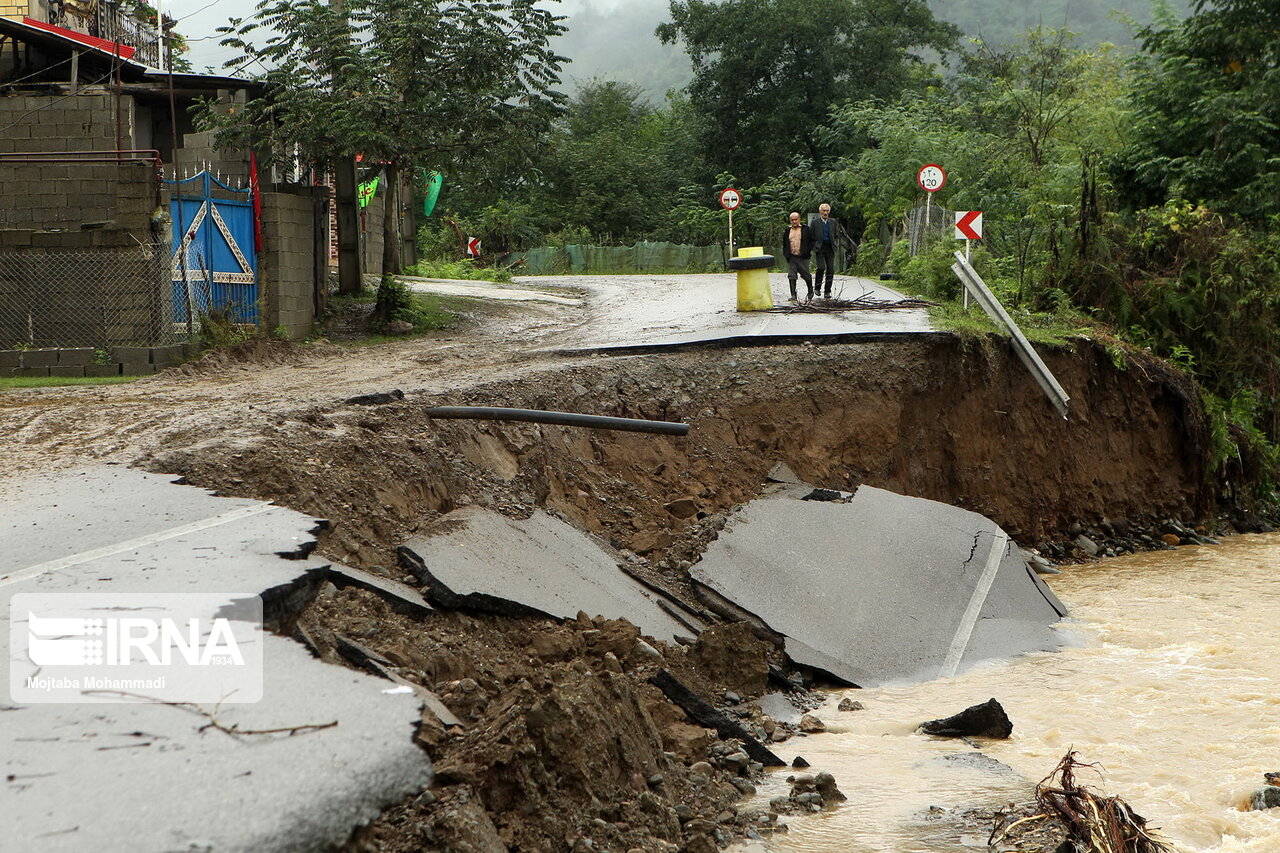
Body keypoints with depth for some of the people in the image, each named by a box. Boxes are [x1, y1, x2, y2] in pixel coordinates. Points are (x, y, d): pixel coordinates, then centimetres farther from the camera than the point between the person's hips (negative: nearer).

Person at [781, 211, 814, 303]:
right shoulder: (787, 231, 13)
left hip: (802, 257, -3)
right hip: (791, 257, 3)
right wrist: (786, 254, 7)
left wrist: (807, 251, -3)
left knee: (806, 276, 2)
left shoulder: (805, 230, 4)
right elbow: (784, 244, 20)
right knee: (791, 276, -4)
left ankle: (810, 292, 21)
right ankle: (793, 295, -1)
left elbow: (812, 241, 7)